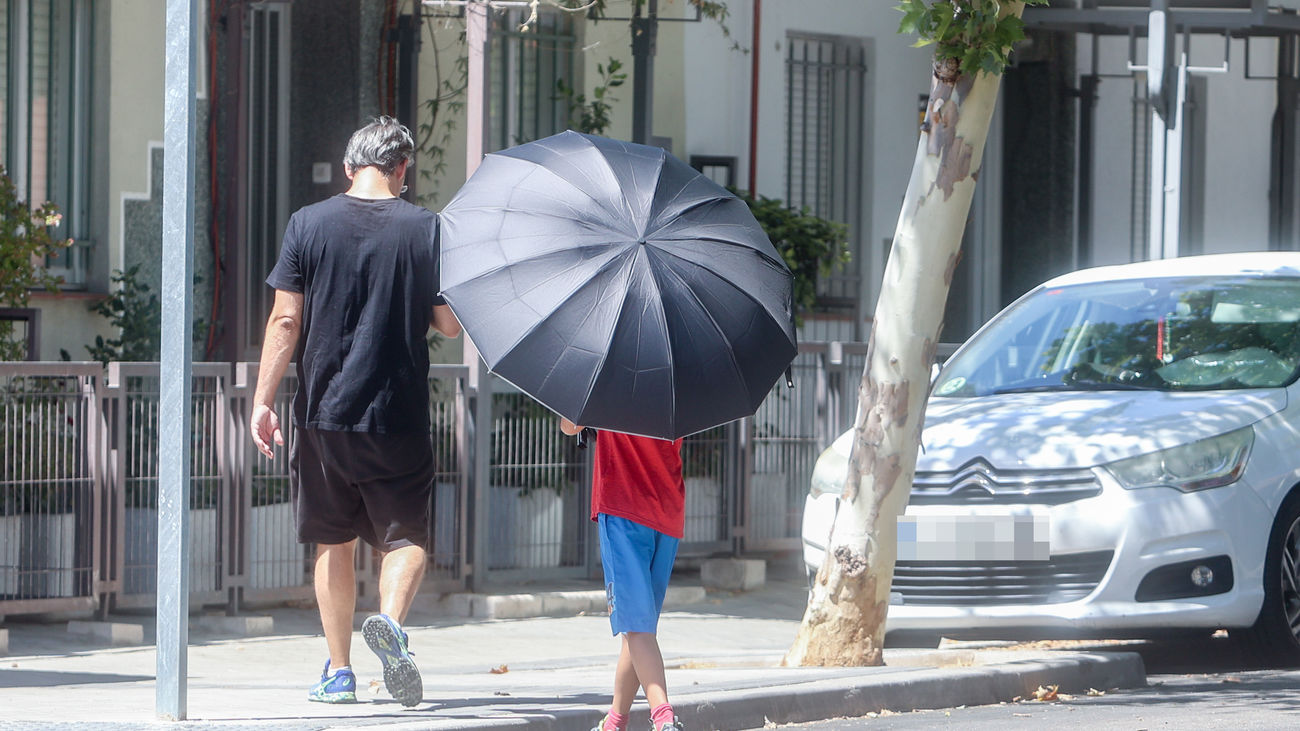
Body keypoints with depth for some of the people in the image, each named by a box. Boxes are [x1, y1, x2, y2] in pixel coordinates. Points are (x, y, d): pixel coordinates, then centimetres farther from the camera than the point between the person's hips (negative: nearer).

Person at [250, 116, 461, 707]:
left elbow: (286, 320, -4)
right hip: (398, 415, -1)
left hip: (324, 413, 1)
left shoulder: (309, 224, -1)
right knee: (405, 536, 7)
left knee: (334, 543, 13)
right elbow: (450, 324, 0)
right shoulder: (426, 229, -3)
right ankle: (391, 619, -23)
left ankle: (338, 672, 16)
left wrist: (263, 399, 1)